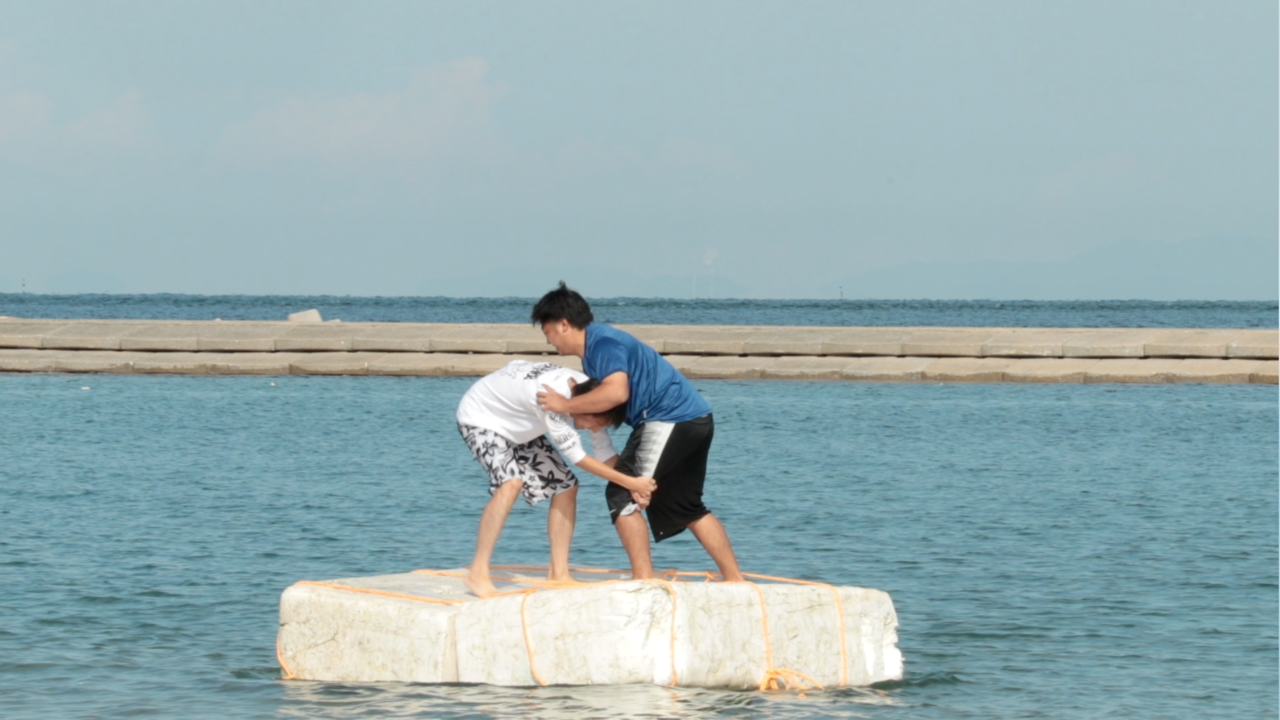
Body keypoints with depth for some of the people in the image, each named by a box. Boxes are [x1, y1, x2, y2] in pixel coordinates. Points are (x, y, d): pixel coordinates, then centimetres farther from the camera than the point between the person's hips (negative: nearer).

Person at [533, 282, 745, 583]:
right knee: (687, 508, 18)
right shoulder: (596, 344, 20)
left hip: (671, 420, -11)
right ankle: (734, 580, 19)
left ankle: (644, 580, -7)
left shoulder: (602, 342, -13)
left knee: (624, 496, -6)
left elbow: (616, 391, -28)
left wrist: (566, 405, -18)